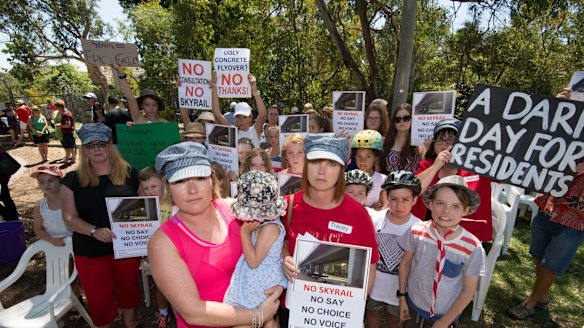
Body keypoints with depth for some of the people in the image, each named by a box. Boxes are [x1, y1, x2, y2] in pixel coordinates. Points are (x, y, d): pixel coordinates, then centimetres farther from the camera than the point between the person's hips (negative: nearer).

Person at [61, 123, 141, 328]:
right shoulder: (73, 179, -4)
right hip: (90, 252, 0)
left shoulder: (128, 173, -5)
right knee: (98, 298, 15)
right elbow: (70, 217, -7)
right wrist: (94, 231, -24)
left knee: (128, 287, 21)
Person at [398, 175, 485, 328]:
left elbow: (468, 291, -12)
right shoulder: (417, 231, -19)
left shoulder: (473, 248, -23)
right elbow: (405, 263, -4)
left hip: (445, 313, -1)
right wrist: (402, 296, 2)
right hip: (413, 303, 2)